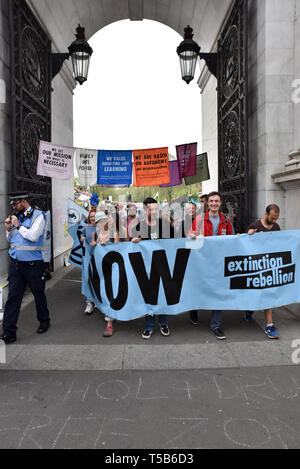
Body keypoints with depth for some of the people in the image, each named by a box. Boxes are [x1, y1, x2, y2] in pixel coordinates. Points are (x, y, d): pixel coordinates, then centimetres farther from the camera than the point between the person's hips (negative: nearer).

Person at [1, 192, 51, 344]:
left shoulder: (37, 215, -7)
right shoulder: (16, 216, 11)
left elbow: (33, 236, -18)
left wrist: (18, 225, -11)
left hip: (33, 263, -5)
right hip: (15, 263, 5)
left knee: (39, 294, 11)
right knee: (13, 297, 2)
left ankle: (44, 321, 33)